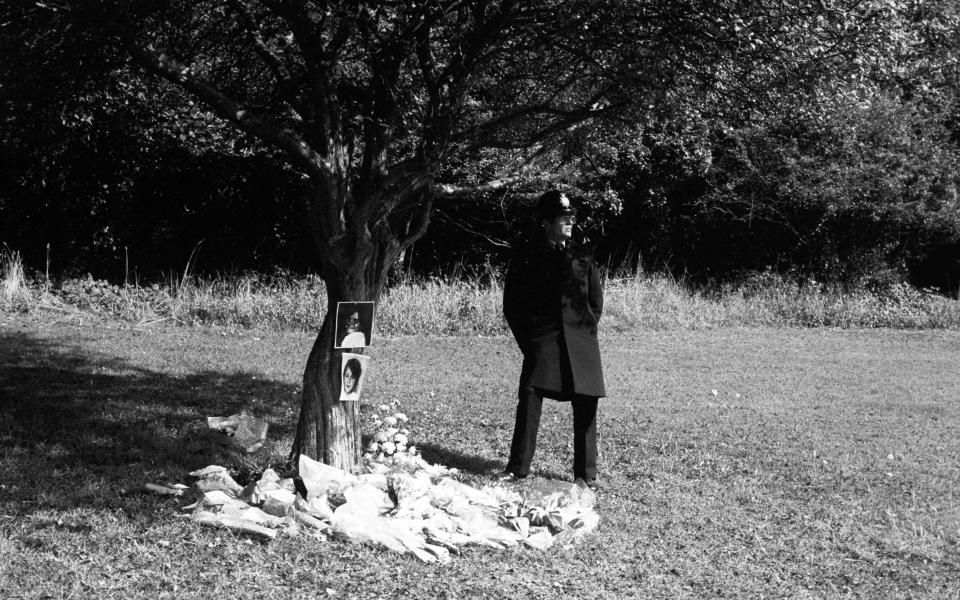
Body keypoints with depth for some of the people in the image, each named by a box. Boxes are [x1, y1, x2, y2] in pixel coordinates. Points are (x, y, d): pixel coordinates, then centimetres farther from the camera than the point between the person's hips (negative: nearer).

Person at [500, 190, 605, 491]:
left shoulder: (582, 258, 14)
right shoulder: (526, 255, 6)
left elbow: (596, 301, 19)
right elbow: (512, 302, 6)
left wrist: (586, 331, 7)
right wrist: (527, 340, 0)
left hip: (580, 341, 3)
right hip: (540, 339, -2)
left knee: (586, 405, -1)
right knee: (529, 398, -12)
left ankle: (586, 473, 9)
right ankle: (518, 467, 0)